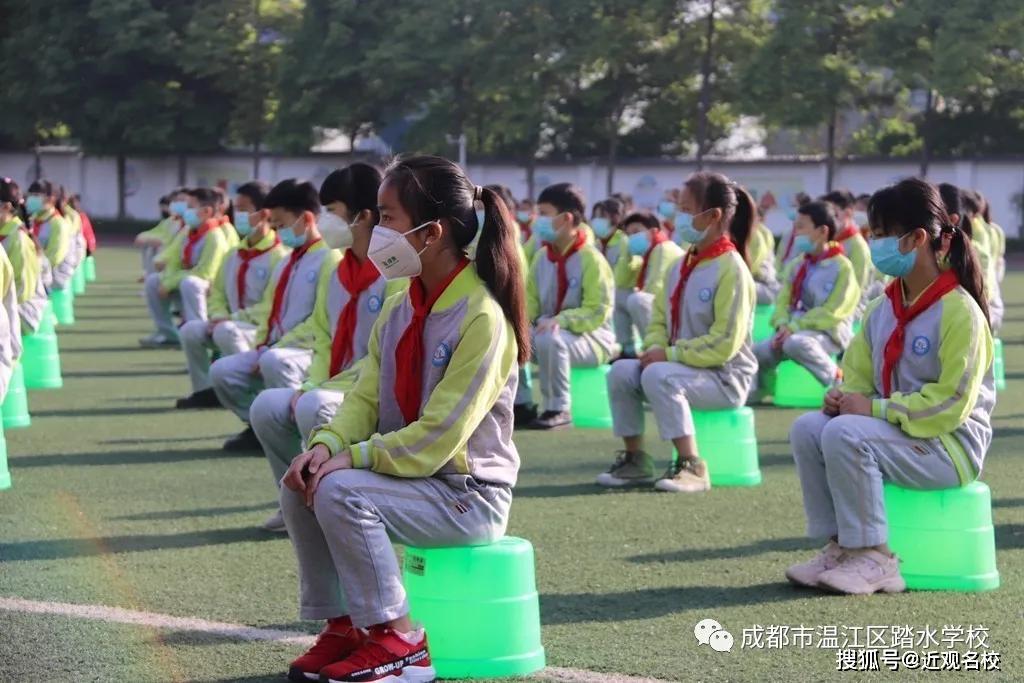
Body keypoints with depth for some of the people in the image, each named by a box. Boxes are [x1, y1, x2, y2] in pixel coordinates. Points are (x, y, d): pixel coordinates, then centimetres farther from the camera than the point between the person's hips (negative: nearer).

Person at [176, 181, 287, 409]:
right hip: (233, 325, 8)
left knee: (226, 332, -34)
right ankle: (205, 390, -1)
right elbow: (217, 292, 19)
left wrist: (233, 318, -20)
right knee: (190, 330, -10)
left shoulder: (278, 256, -13)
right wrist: (219, 316, -4)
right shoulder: (234, 254, 13)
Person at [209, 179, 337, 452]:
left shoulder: (330, 259, -10)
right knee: (222, 371, -8)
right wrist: (261, 347, 2)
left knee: (274, 361, -38)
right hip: (273, 349, 8)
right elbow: (268, 311, 21)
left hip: (306, 351, -8)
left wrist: (273, 350, -18)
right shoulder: (286, 264, 19)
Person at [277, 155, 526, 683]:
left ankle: (395, 640, -14)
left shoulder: (481, 317, -19)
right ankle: (342, 625, 3)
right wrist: (326, 445, -14)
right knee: (301, 487, -8)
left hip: (468, 495, -8)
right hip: (410, 472, 8)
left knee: (341, 492, -27)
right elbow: (364, 398, 6)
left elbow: (437, 437, -23)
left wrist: (352, 458, -22)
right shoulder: (398, 312, 8)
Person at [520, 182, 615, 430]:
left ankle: (558, 409, -22)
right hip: (550, 330, 7)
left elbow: (596, 313, -20)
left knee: (549, 340, -38)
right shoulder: (542, 257, 5)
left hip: (591, 336, -7)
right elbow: (530, 300, 9)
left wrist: (559, 320, -33)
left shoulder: (591, 259, -17)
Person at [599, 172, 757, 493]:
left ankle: (691, 468, -25)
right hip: (681, 367, 8)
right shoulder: (679, 266, 10)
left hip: (726, 378, -8)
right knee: (621, 372, -12)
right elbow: (659, 319, 16)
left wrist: (670, 354, -21)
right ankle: (634, 460, 0)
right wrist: (654, 348, -6)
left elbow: (723, 345, -21)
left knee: (659, 377, -32)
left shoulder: (731, 270, -16)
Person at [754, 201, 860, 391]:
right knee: (756, 355, -17)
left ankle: (839, 382, -21)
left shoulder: (842, 267, -8)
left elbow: (831, 313, -14)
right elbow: (783, 301, 10)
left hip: (829, 333, -6)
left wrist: (795, 327, -19)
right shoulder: (796, 265, 13)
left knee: (795, 343, -39)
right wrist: (783, 325, -12)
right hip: (795, 331, 6)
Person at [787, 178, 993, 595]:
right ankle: (840, 547, -9)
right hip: (894, 430, 8)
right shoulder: (883, 308, 9)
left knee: (845, 435, -30)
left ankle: (874, 559, -22)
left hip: (950, 445, -8)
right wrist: (847, 397, -8)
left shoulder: (959, 311, -15)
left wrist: (874, 408, -21)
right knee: (807, 429, -13)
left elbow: (950, 404, -20)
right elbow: (859, 373, 17)